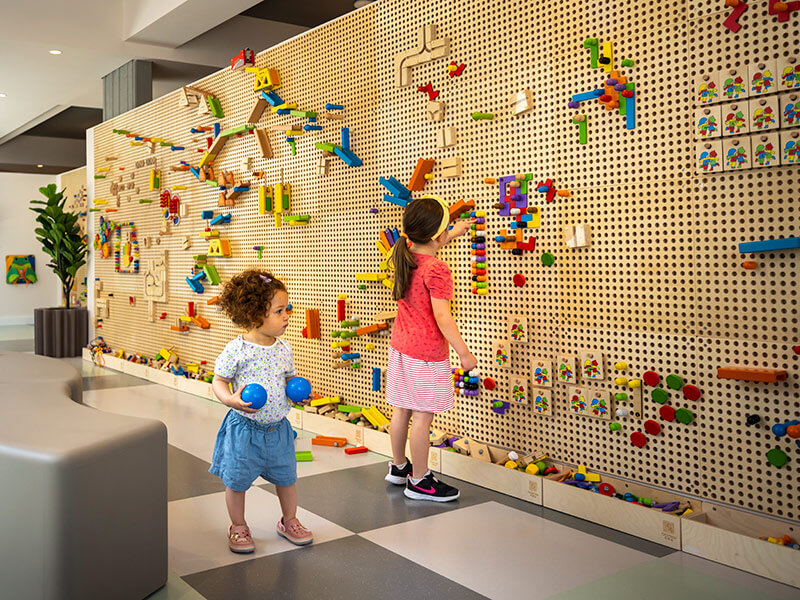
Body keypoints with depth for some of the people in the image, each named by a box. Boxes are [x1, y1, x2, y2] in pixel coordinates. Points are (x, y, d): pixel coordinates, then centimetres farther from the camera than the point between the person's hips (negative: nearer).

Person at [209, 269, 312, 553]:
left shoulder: (283, 349, -1)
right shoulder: (236, 350, -16)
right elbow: (218, 381, -10)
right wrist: (229, 399, -28)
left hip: (277, 428, 4)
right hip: (244, 428, -4)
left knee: (286, 477, 14)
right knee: (237, 481, 9)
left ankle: (289, 521, 37)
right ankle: (238, 526, 31)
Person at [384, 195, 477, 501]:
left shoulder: (404, 257, 5)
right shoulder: (437, 270, -20)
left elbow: (425, 247, 31)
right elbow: (442, 317, -23)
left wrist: (453, 234, 42)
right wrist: (464, 353, -17)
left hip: (400, 347, 8)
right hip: (426, 354, -8)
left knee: (402, 410, 18)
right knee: (423, 416, 1)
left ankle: (398, 466, 33)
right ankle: (419, 481, 10)